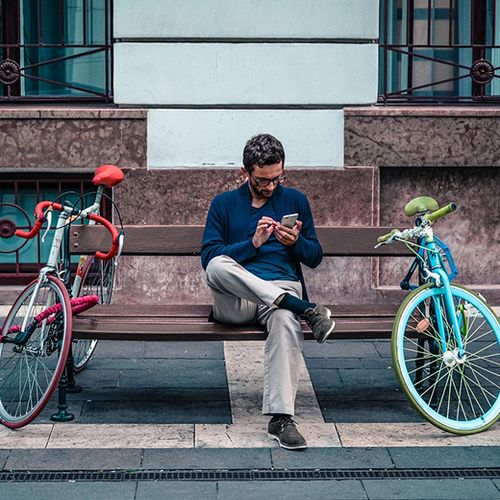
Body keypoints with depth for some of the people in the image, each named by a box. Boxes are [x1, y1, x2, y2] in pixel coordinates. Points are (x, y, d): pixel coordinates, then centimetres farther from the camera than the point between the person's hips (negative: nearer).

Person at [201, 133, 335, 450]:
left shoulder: (295, 201, 19)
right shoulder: (224, 204, 15)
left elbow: (315, 257, 18)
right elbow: (209, 256, 2)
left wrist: (296, 242, -5)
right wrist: (253, 243, -11)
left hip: (283, 287, 0)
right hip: (235, 299, 0)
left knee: (285, 322, -39)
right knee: (218, 266, -37)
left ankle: (281, 418, -43)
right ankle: (305, 309, -35)